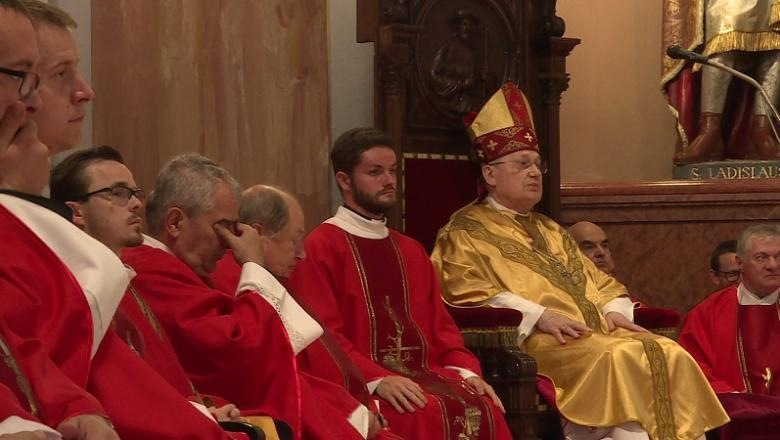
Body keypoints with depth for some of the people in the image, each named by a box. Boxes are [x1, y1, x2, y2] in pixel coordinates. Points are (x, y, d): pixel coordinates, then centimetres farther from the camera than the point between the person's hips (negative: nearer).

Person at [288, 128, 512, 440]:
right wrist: (378, 379, -22)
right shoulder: (320, 247, -1)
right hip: (361, 383, -6)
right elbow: (323, 333, -10)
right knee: (429, 413, -32)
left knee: (485, 407, -21)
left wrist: (465, 370, -2)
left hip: (423, 374, 6)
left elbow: (440, 324, 18)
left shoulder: (412, 251, 21)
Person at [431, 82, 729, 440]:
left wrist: (614, 310, 2)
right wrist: (538, 315, -19)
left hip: (595, 330, 7)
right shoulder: (465, 232, 8)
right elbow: (469, 294, -8)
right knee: (617, 357, -33)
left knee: (668, 354, -19)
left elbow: (597, 281, 26)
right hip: (531, 339, -7)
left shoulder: (551, 231, 31)